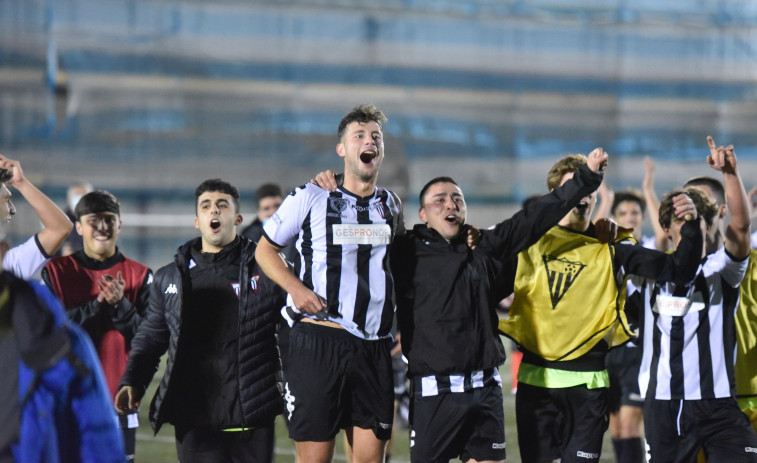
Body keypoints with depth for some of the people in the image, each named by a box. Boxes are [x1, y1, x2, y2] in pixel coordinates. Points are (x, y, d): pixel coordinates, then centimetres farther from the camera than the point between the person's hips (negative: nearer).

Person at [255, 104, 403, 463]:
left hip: (374, 348, 4)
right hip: (318, 341, -4)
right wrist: (295, 288, -7)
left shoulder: (391, 205, 15)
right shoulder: (309, 199, 2)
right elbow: (265, 249, 12)